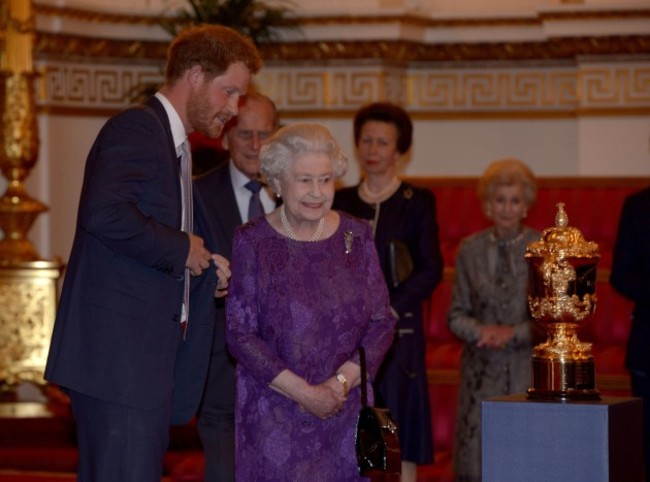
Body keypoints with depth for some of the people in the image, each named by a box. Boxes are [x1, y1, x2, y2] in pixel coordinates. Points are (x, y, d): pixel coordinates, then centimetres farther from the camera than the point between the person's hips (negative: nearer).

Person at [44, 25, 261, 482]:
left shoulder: (173, 145, 23)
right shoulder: (137, 128, -9)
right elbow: (103, 213, -27)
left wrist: (206, 268, 13)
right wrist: (181, 250, -16)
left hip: (147, 357, 10)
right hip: (118, 354, -10)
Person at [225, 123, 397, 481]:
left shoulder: (357, 237, 6)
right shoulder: (252, 242, -2)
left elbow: (382, 322, 5)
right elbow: (239, 334, -6)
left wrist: (342, 381, -10)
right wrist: (302, 391, -13)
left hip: (346, 412, 2)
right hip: (273, 417, -2)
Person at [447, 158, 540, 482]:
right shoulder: (470, 249, 8)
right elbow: (456, 315, 10)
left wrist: (514, 333, -13)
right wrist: (481, 331, -10)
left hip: (528, 370, -2)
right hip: (482, 372, 2)